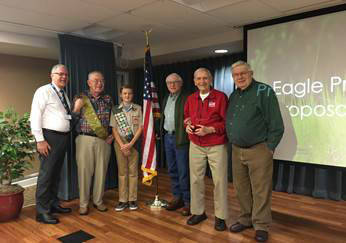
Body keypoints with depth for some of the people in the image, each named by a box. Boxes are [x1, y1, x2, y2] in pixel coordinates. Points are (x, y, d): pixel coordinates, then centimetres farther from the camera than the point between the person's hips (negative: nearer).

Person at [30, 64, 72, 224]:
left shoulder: (64, 95, 17)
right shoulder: (44, 91, -7)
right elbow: (35, 116, -13)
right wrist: (40, 140, -17)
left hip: (63, 137, 8)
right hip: (49, 138, -8)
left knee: (56, 173, 16)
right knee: (46, 174, -4)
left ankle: (53, 204, 29)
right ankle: (42, 212, 6)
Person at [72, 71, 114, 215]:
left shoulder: (108, 99, 9)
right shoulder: (81, 98, 3)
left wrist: (112, 136, 5)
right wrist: (77, 108, -14)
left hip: (103, 140, 2)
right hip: (85, 139, -2)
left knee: (101, 171, 7)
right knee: (84, 171, 1)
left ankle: (98, 201, 23)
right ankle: (83, 203, 16)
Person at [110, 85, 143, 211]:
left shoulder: (138, 109, 3)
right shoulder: (116, 110, 5)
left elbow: (140, 128, -1)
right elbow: (114, 129, 1)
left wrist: (131, 144, -10)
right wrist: (122, 145, -9)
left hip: (134, 143, -1)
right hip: (120, 142, 1)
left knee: (133, 171, 3)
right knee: (122, 171, 4)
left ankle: (132, 199, 12)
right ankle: (123, 200, 11)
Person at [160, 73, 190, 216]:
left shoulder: (186, 98, -8)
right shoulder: (166, 99, 16)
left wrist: (185, 136, -20)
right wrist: (161, 132, 13)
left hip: (180, 138, -7)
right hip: (167, 137, 8)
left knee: (183, 171, -4)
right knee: (172, 170, 13)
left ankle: (187, 201, 7)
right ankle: (177, 198, 25)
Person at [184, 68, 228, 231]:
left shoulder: (220, 97, -5)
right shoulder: (191, 99, 10)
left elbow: (227, 121, -7)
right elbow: (186, 117, 20)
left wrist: (210, 129, -17)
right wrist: (187, 125, -1)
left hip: (217, 146, -4)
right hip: (196, 146, 4)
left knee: (219, 181, 1)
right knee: (195, 179, 9)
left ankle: (220, 216, 16)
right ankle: (198, 212, 25)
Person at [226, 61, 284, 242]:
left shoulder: (264, 91, -8)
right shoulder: (233, 96, 13)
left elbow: (276, 124, -11)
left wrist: (269, 147, -12)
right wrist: (232, 143, 12)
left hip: (258, 150, -6)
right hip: (237, 150, 7)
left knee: (260, 190, 3)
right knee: (241, 189, 15)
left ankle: (261, 225, 18)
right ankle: (245, 219, 32)